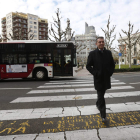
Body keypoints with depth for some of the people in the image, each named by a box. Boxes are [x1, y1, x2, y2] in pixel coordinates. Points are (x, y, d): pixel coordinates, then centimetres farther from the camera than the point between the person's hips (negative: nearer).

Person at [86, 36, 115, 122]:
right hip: (98, 79, -4)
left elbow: (112, 64, 13)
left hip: (106, 78, 4)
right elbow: (88, 66, -3)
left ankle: (98, 104, 47)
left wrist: (110, 73, 0)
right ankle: (103, 115, 3)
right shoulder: (92, 53, -4)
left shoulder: (108, 53, 6)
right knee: (101, 96, -3)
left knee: (101, 94, 19)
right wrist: (95, 73, -13)